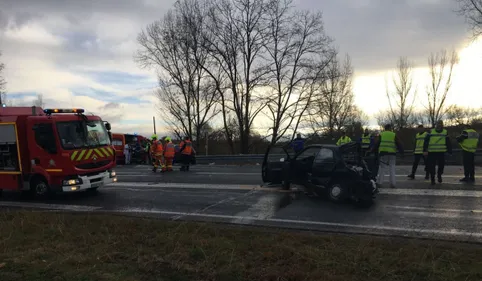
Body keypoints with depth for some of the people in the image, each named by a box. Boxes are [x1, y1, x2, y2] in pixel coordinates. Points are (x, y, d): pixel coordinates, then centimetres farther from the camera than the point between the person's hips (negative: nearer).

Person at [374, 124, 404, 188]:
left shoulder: (381, 135, 7)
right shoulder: (394, 135, 6)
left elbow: (377, 144, 8)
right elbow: (399, 144, 6)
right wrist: (402, 152, 12)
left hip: (383, 153, 0)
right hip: (392, 154, 0)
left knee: (382, 168, 5)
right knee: (392, 169, 6)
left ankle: (380, 182, 3)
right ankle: (392, 183, 5)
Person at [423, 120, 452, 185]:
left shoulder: (445, 132, 8)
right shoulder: (431, 132, 2)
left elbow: (448, 143, 11)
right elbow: (426, 142, -3)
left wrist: (450, 152, 8)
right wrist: (425, 150, -11)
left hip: (441, 153, 1)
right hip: (431, 152, -1)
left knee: (441, 165, 1)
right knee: (431, 166, 0)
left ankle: (439, 176, 29)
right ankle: (432, 179, 13)